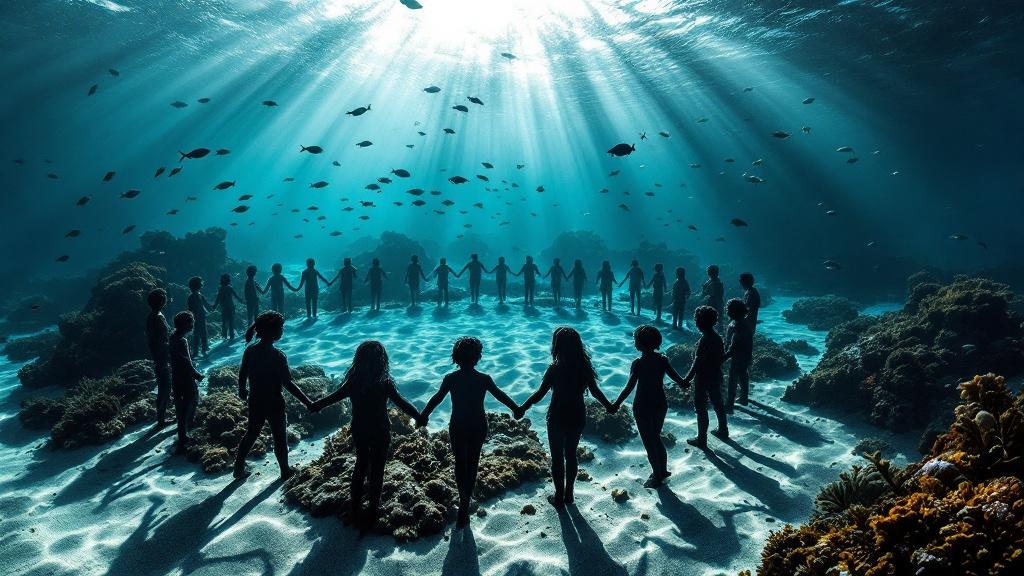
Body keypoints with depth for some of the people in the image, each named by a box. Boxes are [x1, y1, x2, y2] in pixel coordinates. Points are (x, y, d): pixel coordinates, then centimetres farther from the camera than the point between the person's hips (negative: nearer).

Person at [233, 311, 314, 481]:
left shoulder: (250, 350, -6)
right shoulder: (278, 356, -25)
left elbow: (242, 374, 6)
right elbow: (288, 384, -25)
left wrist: (242, 390, 26)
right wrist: (307, 402, -20)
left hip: (255, 402, 5)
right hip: (273, 403, -5)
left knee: (251, 434, 24)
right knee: (280, 438, 14)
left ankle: (239, 469, 35)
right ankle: (285, 471, 30)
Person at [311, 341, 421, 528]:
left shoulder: (353, 381, -11)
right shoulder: (384, 383, -21)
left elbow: (334, 397, 1)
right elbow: (402, 403, -20)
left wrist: (315, 406, 18)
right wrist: (419, 417, -8)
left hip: (359, 431, 4)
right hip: (380, 432, -4)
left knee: (361, 464, 24)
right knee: (377, 470, 13)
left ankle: (356, 507, 33)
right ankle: (373, 510, 25)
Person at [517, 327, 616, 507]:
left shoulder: (555, 369, -20)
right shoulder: (584, 367, -7)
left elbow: (540, 394, -18)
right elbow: (595, 391, 1)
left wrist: (522, 408, -9)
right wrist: (608, 406, 17)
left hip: (557, 418, -4)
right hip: (577, 417, 4)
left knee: (557, 457, 13)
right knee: (571, 455, 21)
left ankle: (559, 497, 23)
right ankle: (569, 494, 33)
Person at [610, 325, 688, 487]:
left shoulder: (638, 363, -21)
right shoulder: (662, 359, -5)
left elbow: (629, 387, -26)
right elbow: (676, 378, 5)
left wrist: (616, 404, -22)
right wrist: (685, 385, 26)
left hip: (643, 407, -6)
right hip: (661, 404, 6)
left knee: (649, 442, 10)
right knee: (656, 437, 25)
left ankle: (657, 477, 22)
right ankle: (663, 470, 37)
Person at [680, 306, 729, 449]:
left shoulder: (704, 340, -25)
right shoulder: (717, 337, 0)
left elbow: (697, 363, -24)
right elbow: (722, 356, 10)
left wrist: (687, 379, -18)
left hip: (704, 379, -8)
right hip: (716, 376, 8)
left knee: (701, 408, 3)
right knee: (718, 404, 24)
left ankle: (701, 440, 11)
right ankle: (723, 430, 41)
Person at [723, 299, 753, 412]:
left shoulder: (737, 326, -28)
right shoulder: (746, 322, 1)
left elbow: (733, 347, -32)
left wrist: (723, 359, -34)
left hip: (738, 357, -9)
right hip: (747, 356, 9)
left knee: (732, 382, -1)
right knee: (744, 378, 24)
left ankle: (729, 406, 4)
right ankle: (743, 399, 42)